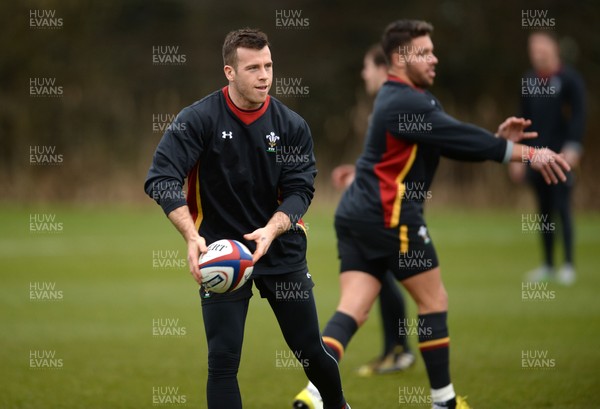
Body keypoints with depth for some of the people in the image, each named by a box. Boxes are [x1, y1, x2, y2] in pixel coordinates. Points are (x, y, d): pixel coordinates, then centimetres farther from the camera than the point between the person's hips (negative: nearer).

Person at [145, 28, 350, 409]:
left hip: (282, 248, 2)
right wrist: (192, 237, -34)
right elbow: (161, 178, -20)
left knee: (311, 350, 10)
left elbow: (300, 191, -8)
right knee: (223, 361, -7)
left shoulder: (292, 125, -5)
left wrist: (270, 231, -28)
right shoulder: (198, 119, -14)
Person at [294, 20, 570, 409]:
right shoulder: (403, 103, -15)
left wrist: (498, 140, 1)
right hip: (390, 216, -9)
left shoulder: (413, 98, 18)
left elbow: (454, 143, 16)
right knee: (434, 301, 4)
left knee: (352, 310, -1)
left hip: (357, 216, 9)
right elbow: (460, 138, -20)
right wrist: (528, 154, -19)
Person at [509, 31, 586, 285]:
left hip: (560, 156, -5)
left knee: (562, 208, -7)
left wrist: (573, 147, -21)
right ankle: (547, 266, 14)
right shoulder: (529, 81, 12)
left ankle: (569, 265, -2)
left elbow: (578, 116, -10)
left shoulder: (570, 80, -5)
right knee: (544, 211, 8)